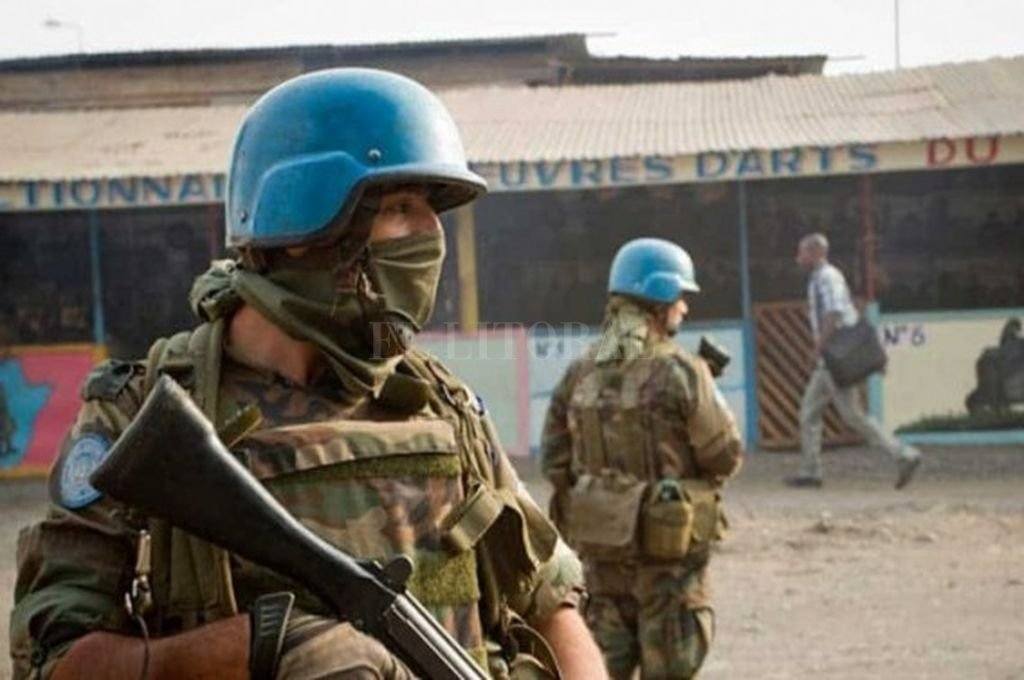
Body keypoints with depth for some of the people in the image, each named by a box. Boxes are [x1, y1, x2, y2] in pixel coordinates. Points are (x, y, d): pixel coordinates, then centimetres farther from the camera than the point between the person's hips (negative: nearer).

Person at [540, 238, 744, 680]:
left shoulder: (580, 373, 3)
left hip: (599, 543, 5)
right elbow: (726, 457, -9)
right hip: (668, 546, -5)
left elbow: (555, 461, 5)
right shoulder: (680, 372, -14)